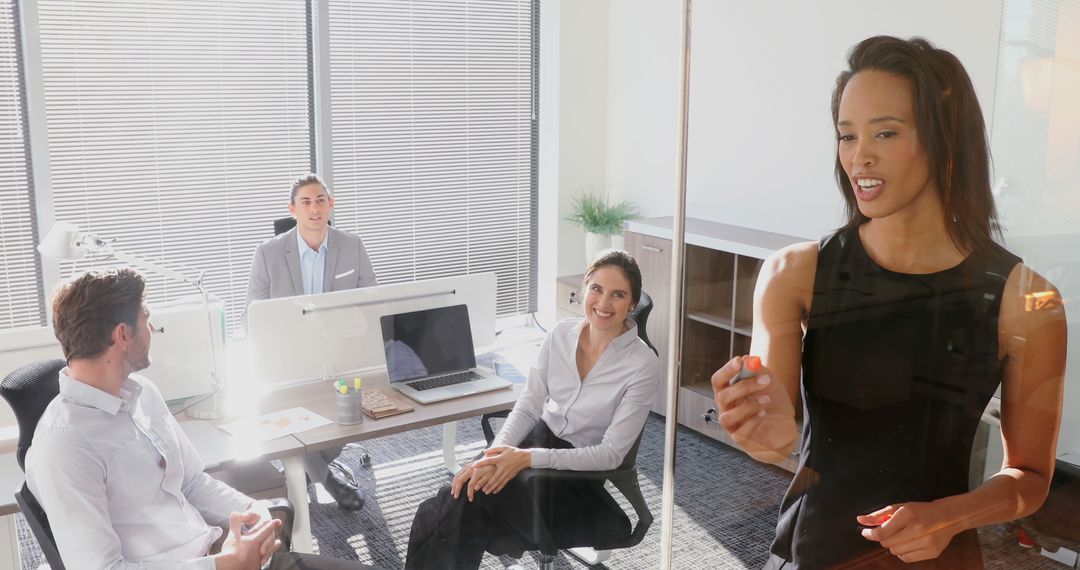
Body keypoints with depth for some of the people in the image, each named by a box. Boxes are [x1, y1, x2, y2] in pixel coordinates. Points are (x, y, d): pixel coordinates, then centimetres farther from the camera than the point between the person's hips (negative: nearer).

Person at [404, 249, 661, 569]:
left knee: (467, 504, -24)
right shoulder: (562, 334, -2)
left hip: (583, 479, -4)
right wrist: (494, 456, -20)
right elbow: (526, 409, 0)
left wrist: (528, 458, -26)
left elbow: (610, 454, -17)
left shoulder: (643, 365, -16)